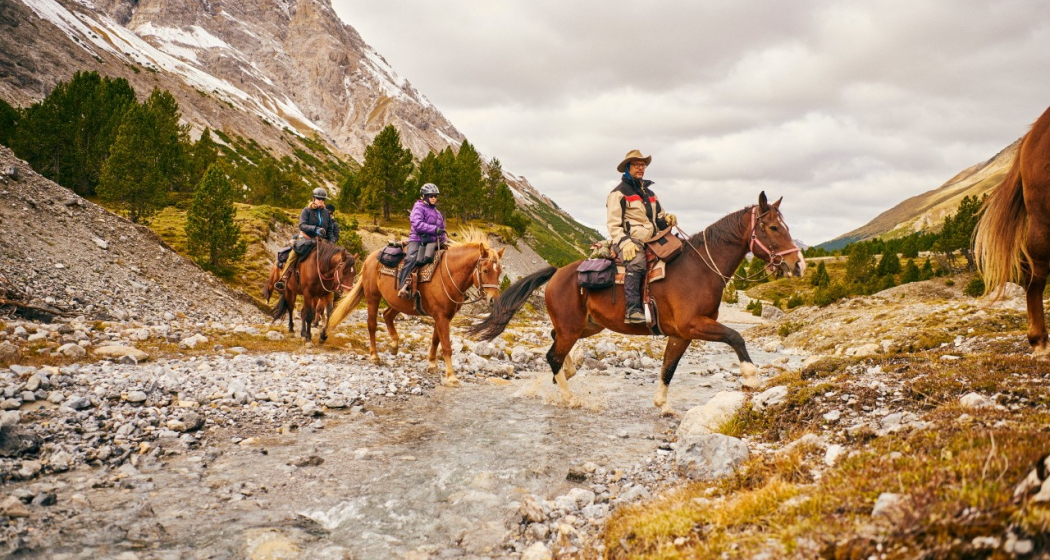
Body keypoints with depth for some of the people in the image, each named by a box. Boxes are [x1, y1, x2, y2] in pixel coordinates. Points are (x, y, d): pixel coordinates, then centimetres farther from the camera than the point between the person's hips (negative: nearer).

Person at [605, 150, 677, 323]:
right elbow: (613, 224, -4)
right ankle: (633, 310, -41)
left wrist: (667, 219, 3)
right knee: (636, 263, -36)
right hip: (630, 242, -7)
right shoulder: (619, 193, 3)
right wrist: (624, 242, -20)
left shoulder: (649, 193, 26)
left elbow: (659, 216, 29)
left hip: (651, 241, 8)